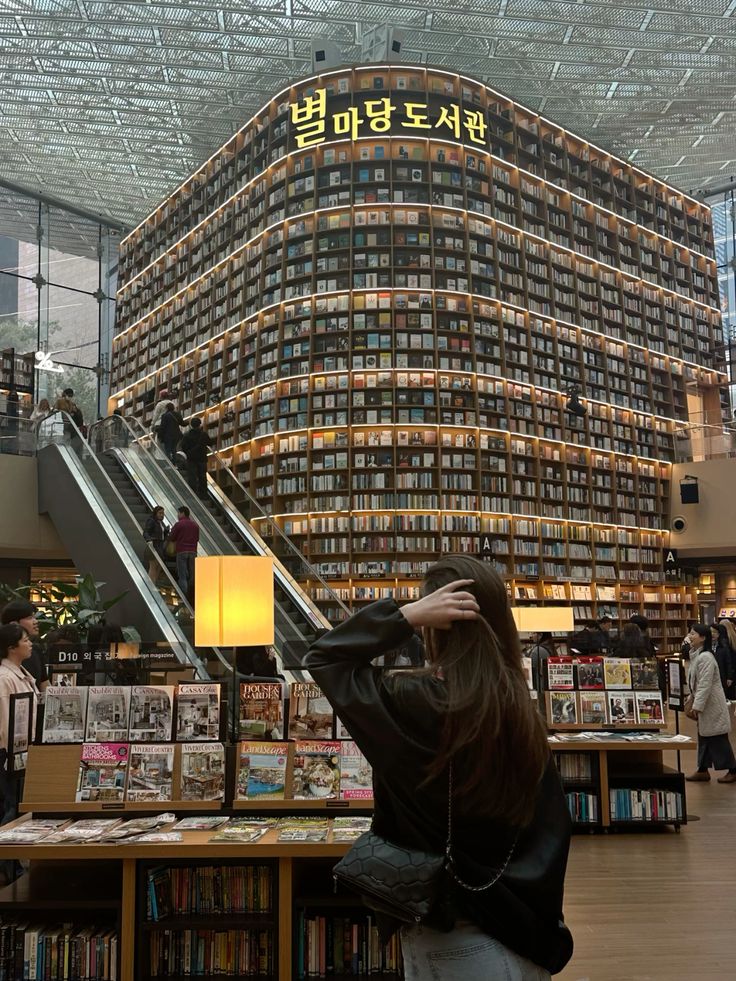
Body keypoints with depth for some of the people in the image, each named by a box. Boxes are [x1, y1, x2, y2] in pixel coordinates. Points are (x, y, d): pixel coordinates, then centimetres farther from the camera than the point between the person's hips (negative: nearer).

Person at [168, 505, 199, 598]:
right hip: (193, 552, 5)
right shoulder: (195, 525, 10)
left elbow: (171, 538, -1)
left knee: (182, 576, -2)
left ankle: (184, 596, -7)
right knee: (192, 575, 8)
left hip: (182, 552, -4)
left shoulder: (179, 524, -6)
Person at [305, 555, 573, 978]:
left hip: (451, 932, -4)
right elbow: (552, 825, 1)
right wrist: (541, 922, 13)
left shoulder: (411, 701, -22)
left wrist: (406, 614, -19)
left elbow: (323, 658, -8)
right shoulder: (521, 707, -7)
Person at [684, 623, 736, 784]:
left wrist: (697, 705, -24)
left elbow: (705, 685, -25)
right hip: (704, 703, 10)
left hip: (712, 704, -10)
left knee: (718, 738, -2)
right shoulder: (696, 656, 9)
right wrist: (693, 701, 18)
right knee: (703, 736, 13)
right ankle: (703, 770, 20)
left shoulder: (705, 657, -22)